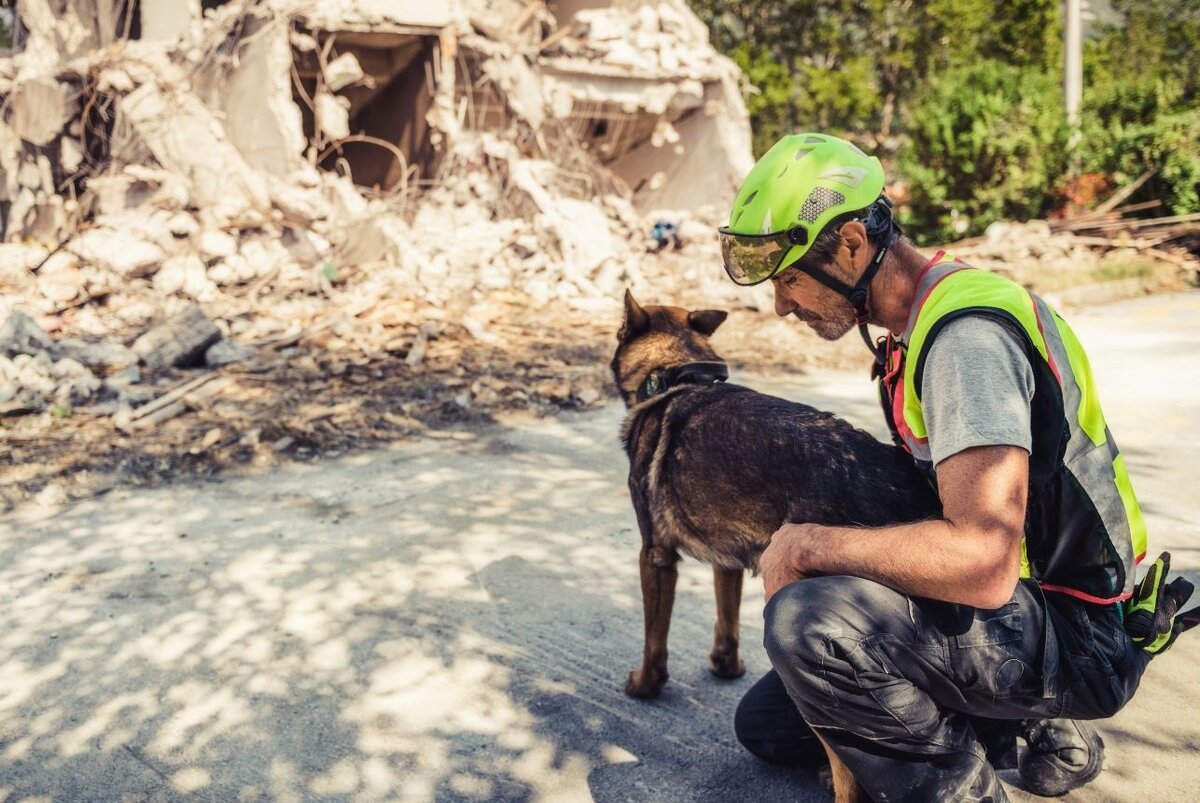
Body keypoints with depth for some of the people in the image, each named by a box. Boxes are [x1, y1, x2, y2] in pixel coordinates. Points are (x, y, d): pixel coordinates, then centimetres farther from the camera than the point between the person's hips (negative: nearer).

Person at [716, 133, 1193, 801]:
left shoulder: (967, 334, -25)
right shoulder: (918, 326, 6)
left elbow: (982, 563, -35)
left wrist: (809, 546, -23)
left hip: (1080, 640, -10)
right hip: (1019, 604, 10)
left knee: (809, 618, -33)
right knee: (767, 723, 13)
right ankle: (1034, 727, 14)